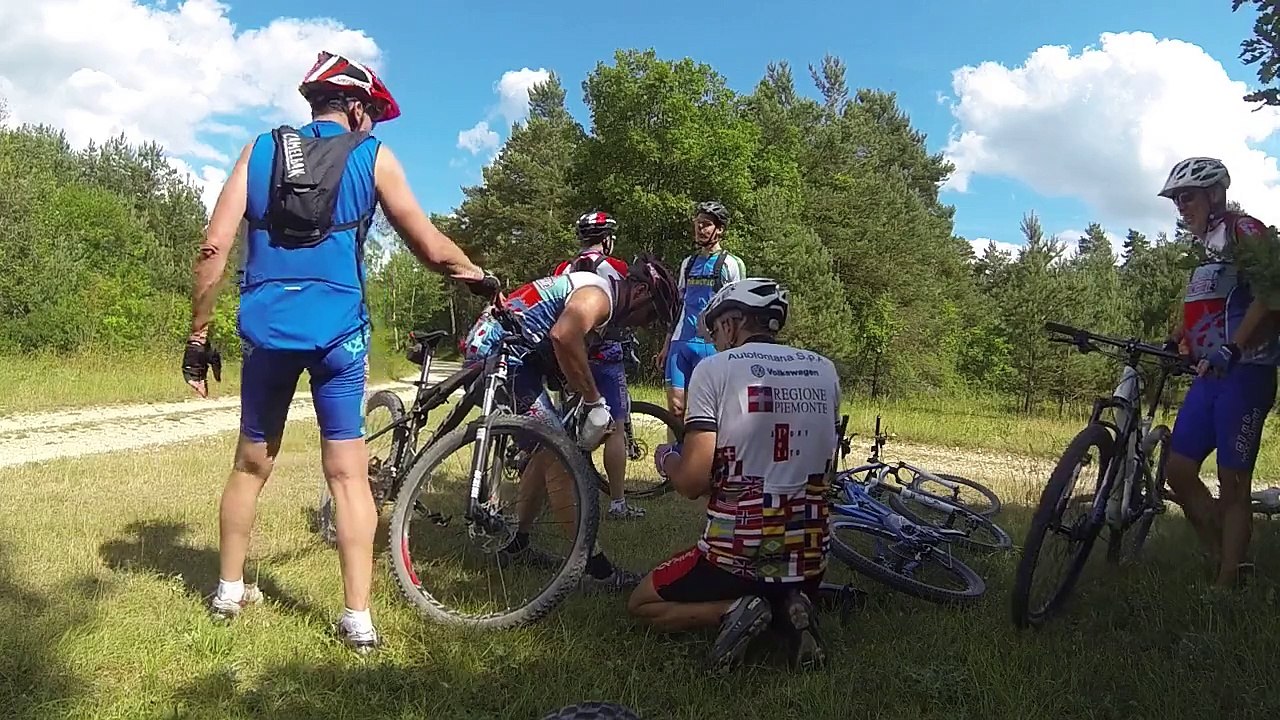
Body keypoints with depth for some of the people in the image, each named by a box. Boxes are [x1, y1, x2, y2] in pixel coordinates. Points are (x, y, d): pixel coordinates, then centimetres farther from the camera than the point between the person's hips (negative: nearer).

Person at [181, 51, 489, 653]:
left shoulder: (261, 148, 10)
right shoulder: (373, 157, 3)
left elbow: (214, 248, 1)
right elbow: (432, 250, 0)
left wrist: (197, 337, 7)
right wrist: (481, 276, 19)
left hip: (265, 330, 3)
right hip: (337, 332, -3)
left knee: (251, 464, 18)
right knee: (349, 473, 1)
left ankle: (229, 590, 31)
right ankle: (358, 619, 1)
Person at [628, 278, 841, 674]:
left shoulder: (715, 368, -11)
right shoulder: (825, 370, 3)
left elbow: (692, 482, -15)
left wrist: (666, 458, 8)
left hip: (737, 556, -4)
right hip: (810, 557, 5)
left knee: (642, 605, 20)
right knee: (790, 591, 40)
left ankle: (732, 609, -5)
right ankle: (790, 607, 5)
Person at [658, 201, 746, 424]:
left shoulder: (731, 264, 1)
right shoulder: (688, 263, 17)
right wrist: (666, 346, 16)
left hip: (711, 344, -5)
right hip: (680, 343, 5)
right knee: (675, 407, 2)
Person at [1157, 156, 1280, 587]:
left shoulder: (1244, 231, -5)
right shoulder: (1208, 247, 20)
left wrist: (1232, 347, -29)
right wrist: (1174, 341, 12)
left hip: (1244, 373, -8)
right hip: (1209, 375, 8)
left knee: (1233, 483, -5)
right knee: (1179, 471, 4)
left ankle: (1227, 584, 2)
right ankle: (1227, 561, 17)